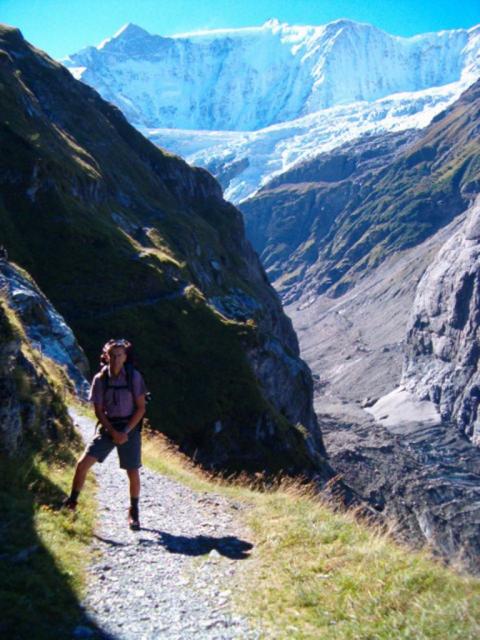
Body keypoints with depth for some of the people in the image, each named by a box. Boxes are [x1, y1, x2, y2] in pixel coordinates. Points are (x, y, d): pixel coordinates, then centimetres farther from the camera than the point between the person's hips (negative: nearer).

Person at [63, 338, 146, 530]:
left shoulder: (134, 377, -9)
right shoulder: (100, 379, -5)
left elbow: (141, 408, -6)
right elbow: (98, 410, -2)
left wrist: (126, 432, -14)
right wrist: (113, 432, -13)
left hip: (130, 428, -1)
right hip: (107, 427, 1)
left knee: (133, 473, 4)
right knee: (83, 463, -12)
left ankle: (134, 512, 25)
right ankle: (72, 501, 7)